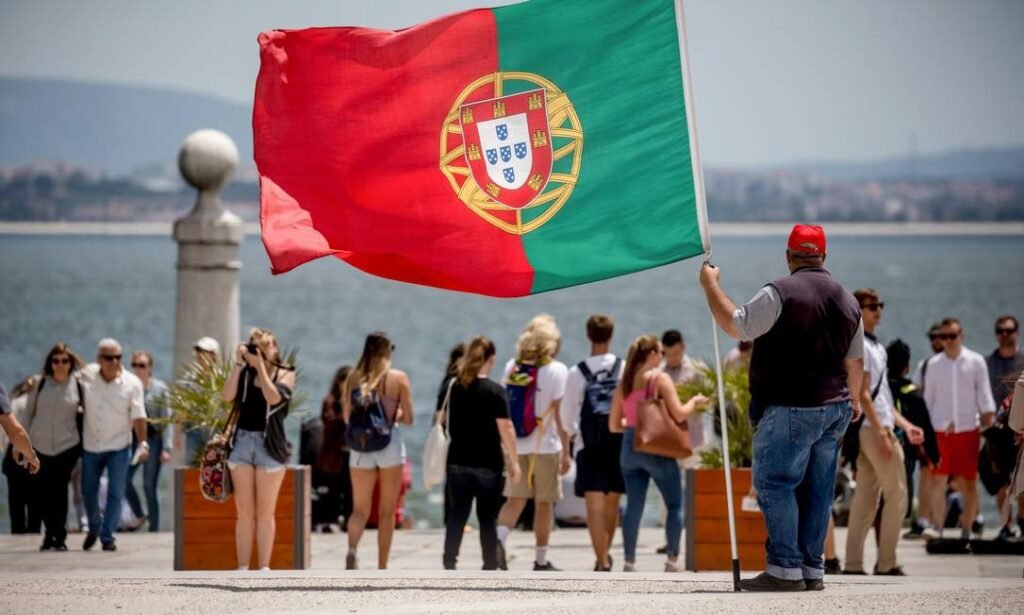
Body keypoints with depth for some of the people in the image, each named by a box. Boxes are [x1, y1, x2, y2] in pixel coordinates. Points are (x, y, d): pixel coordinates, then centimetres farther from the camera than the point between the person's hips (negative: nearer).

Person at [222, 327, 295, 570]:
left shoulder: (285, 374, 1)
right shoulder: (244, 373, 8)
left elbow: (273, 397, -17)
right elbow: (227, 396, -8)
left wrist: (260, 366, -15)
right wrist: (238, 363, -10)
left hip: (269, 444, -2)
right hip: (242, 441, 2)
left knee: (265, 513, 1)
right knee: (244, 513, 3)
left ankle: (264, 568, 4)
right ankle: (242, 568, 4)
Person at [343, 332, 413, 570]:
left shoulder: (353, 378, 1)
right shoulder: (398, 378, -4)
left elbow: (347, 417, 5)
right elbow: (408, 418, -3)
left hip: (360, 446, 2)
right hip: (390, 443, -2)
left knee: (360, 509, 6)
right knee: (387, 511, 9)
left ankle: (352, 549, -22)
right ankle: (382, 567, 12)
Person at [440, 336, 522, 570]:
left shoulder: (453, 387, 4)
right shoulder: (495, 391, -9)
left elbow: (440, 419, 13)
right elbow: (505, 428, -12)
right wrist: (513, 462, -8)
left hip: (458, 462, 3)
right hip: (488, 464, -3)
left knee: (457, 515, 7)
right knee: (487, 517, 4)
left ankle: (449, 563, -1)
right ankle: (491, 565, 7)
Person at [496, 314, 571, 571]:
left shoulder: (511, 367, 4)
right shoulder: (556, 370, -8)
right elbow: (560, 414, -10)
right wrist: (566, 451, -6)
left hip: (515, 444, 3)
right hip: (546, 445, -3)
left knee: (515, 499, 9)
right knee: (544, 502, 6)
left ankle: (499, 539, -15)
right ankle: (541, 560, 11)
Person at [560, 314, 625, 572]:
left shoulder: (577, 372, -4)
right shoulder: (624, 368, -3)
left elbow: (566, 412, 1)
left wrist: (572, 432, 22)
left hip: (588, 446, -2)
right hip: (619, 442, 2)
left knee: (595, 504, -5)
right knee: (612, 502, 17)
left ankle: (603, 562, -16)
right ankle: (605, 554, 34)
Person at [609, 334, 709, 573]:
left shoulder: (624, 383, 9)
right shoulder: (660, 379, -8)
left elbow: (614, 425, 10)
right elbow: (679, 414, -14)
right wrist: (694, 402, 4)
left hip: (630, 447, 5)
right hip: (656, 448, -5)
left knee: (633, 506, 7)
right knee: (675, 504, 5)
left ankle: (629, 562, 4)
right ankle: (672, 560, 0)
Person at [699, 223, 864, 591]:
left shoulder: (780, 294, -13)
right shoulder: (847, 301, 11)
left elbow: (735, 325, -10)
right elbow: (855, 360, 20)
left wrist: (711, 286, 3)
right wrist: (854, 398, 37)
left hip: (790, 409, -7)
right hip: (834, 408, 7)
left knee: (774, 484, -5)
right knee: (817, 490, 10)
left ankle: (785, 568, -10)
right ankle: (812, 569, 13)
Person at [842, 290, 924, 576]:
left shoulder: (875, 346, 20)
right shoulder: (860, 346, -11)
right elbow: (863, 394, -17)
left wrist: (904, 424, 21)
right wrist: (881, 432, -20)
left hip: (874, 430, 10)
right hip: (873, 428, -10)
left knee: (866, 498, 8)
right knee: (896, 495, -7)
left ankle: (853, 563, 7)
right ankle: (886, 563, -6)